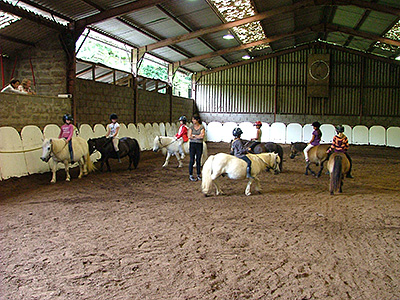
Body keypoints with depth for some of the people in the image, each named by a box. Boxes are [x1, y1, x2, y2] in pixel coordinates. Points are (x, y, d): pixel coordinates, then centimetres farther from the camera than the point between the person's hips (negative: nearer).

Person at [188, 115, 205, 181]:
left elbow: (202, 136, -14)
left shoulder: (202, 127, 0)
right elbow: (189, 136, -8)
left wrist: (194, 135, -7)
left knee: (198, 160, 6)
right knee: (192, 160, 0)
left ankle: (199, 175, 16)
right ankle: (190, 175, 6)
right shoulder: (191, 127, 2)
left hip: (199, 145, 0)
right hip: (192, 144, 0)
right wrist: (198, 136, -9)